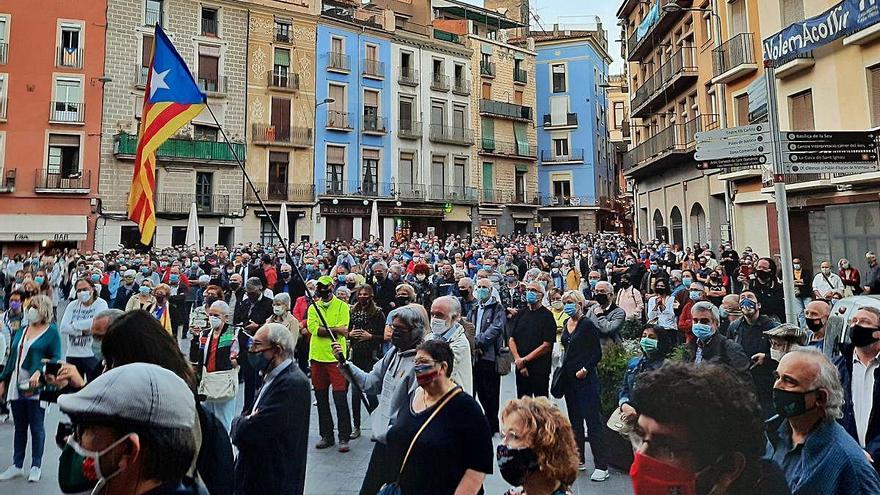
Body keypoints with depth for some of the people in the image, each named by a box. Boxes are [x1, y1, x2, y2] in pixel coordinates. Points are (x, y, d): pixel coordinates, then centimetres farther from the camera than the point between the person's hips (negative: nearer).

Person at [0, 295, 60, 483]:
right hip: (16, 385, 6)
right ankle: (17, 465, 23)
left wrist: (39, 372, -24)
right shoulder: (20, 332, 15)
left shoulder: (52, 332, -4)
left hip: (36, 387, -6)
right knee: (19, 427, 13)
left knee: (36, 427, 2)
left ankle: (36, 467, 13)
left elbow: (56, 358, -10)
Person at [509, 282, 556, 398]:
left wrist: (525, 359, -11)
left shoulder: (547, 315, -5)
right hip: (520, 368, 5)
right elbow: (511, 340, 8)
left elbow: (547, 345, -11)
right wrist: (518, 360, -6)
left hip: (540, 370, -5)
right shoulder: (521, 314, 11)